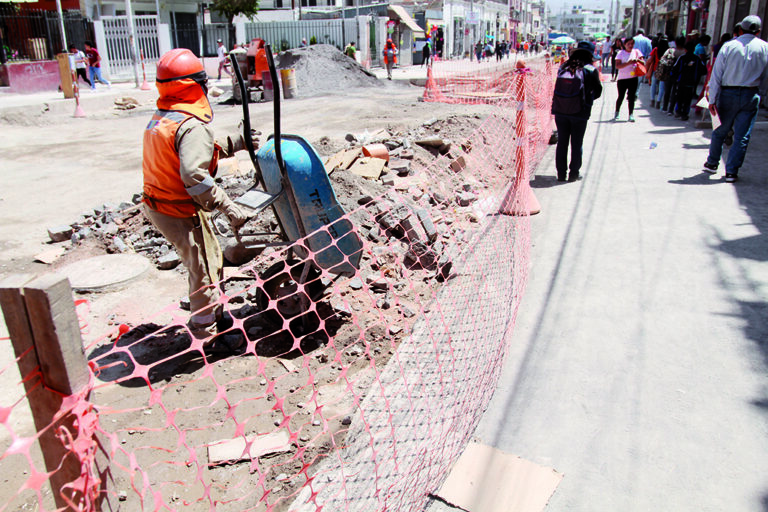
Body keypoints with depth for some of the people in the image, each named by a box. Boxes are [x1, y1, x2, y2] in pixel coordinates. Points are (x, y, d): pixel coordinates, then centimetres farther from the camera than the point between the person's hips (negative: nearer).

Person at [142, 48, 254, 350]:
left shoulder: (161, 117, 8)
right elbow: (194, 175, -34)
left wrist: (236, 143, 13)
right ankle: (206, 334, 20)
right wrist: (229, 208, -31)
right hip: (179, 213, -10)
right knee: (205, 269, 5)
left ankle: (213, 316, 40)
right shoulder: (192, 126, -23)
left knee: (211, 256, 23)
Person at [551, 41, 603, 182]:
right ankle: (573, 173, 13)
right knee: (576, 144, 9)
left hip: (560, 111, 3)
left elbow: (559, 88, 9)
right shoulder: (591, 70, -7)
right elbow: (597, 91, 1)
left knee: (562, 142, 12)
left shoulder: (563, 67, 2)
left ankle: (561, 173, 16)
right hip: (579, 112, -3)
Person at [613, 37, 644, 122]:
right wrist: (629, 63, -21)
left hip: (633, 78, 2)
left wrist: (638, 61, -15)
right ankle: (617, 113, 25)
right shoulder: (621, 53, -1)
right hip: (622, 78, -1)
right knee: (621, 97, 6)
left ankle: (631, 114, 4)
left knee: (631, 97, 0)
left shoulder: (636, 52, 7)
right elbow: (617, 66, -11)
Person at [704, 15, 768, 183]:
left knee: (719, 131, 14)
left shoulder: (729, 46, -3)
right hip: (751, 95, 0)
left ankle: (712, 163, 25)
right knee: (742, 136, 4)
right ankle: (731, 171, 4)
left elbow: (716, 75, -6)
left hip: (728, 94, 0)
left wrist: (712, 100, -4)